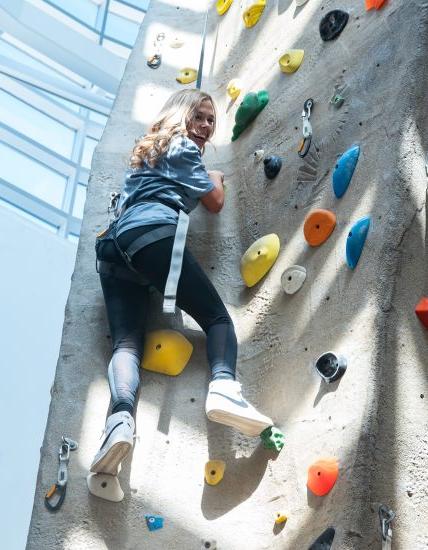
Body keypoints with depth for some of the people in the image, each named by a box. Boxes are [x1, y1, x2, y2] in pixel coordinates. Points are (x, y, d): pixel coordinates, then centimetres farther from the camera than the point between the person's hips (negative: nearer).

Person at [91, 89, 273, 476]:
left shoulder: (151, 150, 37)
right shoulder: (183, 147, 12)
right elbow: (215, 202, 12)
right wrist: (216, 179, 34)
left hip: (115, 245, 8)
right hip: (153, 234, -7)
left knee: (126, 342, -10)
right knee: (217, 316, -6)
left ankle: (121, 420, -37)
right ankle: (223, 388, -35)